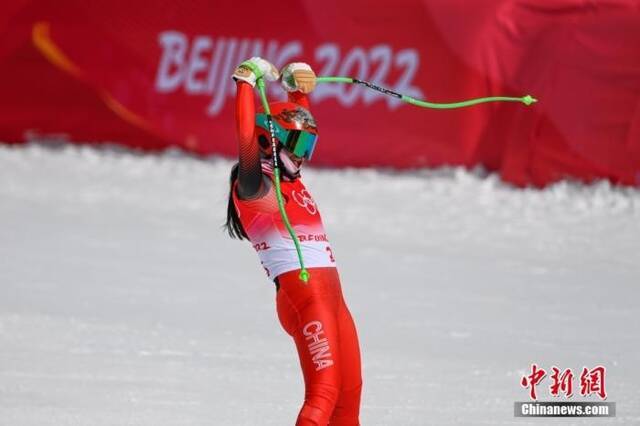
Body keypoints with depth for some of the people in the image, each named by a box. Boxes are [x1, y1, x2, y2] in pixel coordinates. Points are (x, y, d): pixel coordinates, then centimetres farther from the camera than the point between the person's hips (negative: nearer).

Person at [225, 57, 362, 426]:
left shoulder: (289, 179, 20)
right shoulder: (254, 185, -5)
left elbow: (299, 124, 34)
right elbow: (248, 139, -21)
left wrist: (298, 87, 21)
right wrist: (248, 80, -18)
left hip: (330, 294, 9)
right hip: (302, 294, -9)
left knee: (350, 392, 10)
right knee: (324, 391, -18)